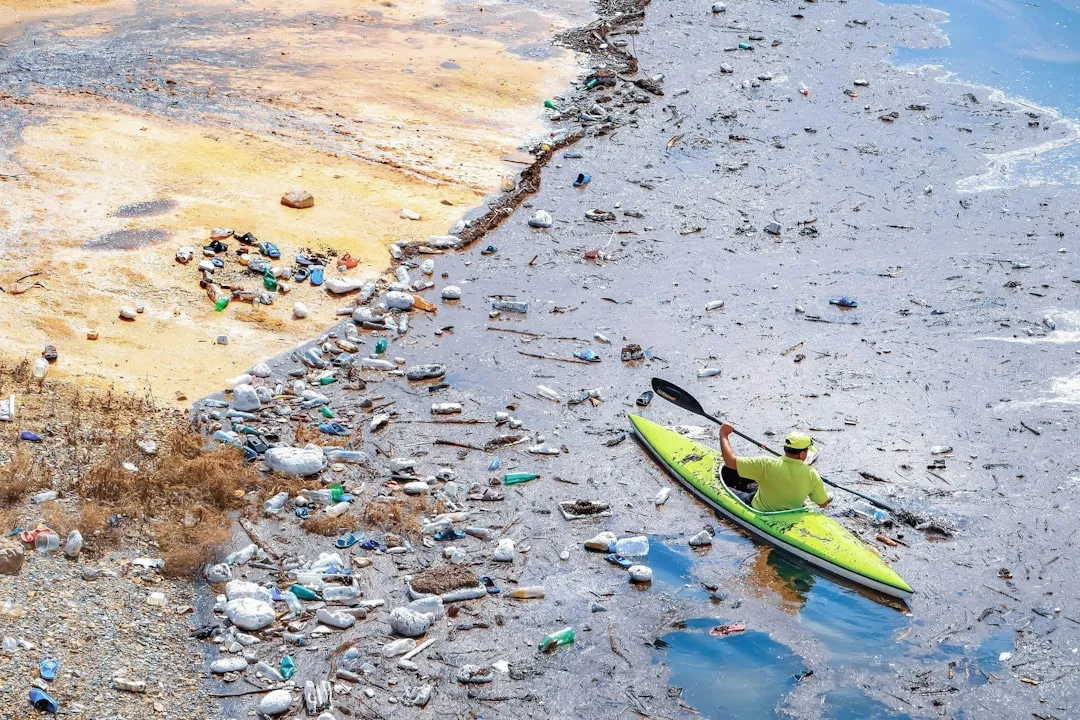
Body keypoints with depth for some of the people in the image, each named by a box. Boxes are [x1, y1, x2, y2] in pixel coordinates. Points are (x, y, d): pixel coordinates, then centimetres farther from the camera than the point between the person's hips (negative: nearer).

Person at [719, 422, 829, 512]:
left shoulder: (766, 464, -32)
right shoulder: (811, 474, -26)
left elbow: (731, 461, -28)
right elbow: (824, 503, -13)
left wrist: (723, 434, -14)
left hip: (758, 511, -4)